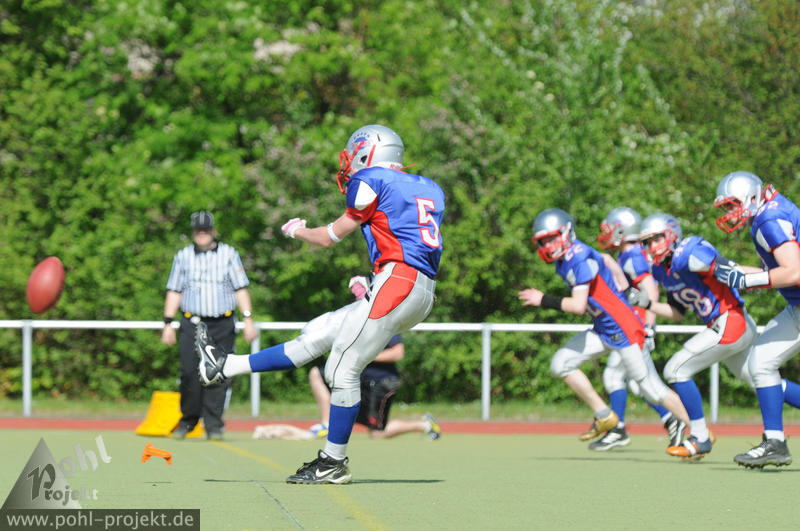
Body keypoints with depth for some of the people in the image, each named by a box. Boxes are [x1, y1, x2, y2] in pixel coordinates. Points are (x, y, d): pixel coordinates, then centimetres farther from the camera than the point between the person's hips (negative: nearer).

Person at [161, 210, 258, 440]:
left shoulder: (229, 254, 11)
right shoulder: (183, 256, 14)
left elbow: (241, 289, 8)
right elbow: (174, 291, 14)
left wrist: (248, 319, -2)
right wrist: (168, 324, 6)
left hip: (223, 325, -1)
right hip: (192, 324, 1)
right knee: (190, 373, -11)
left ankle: (213, 425, -1)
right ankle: (188, 420, 3)